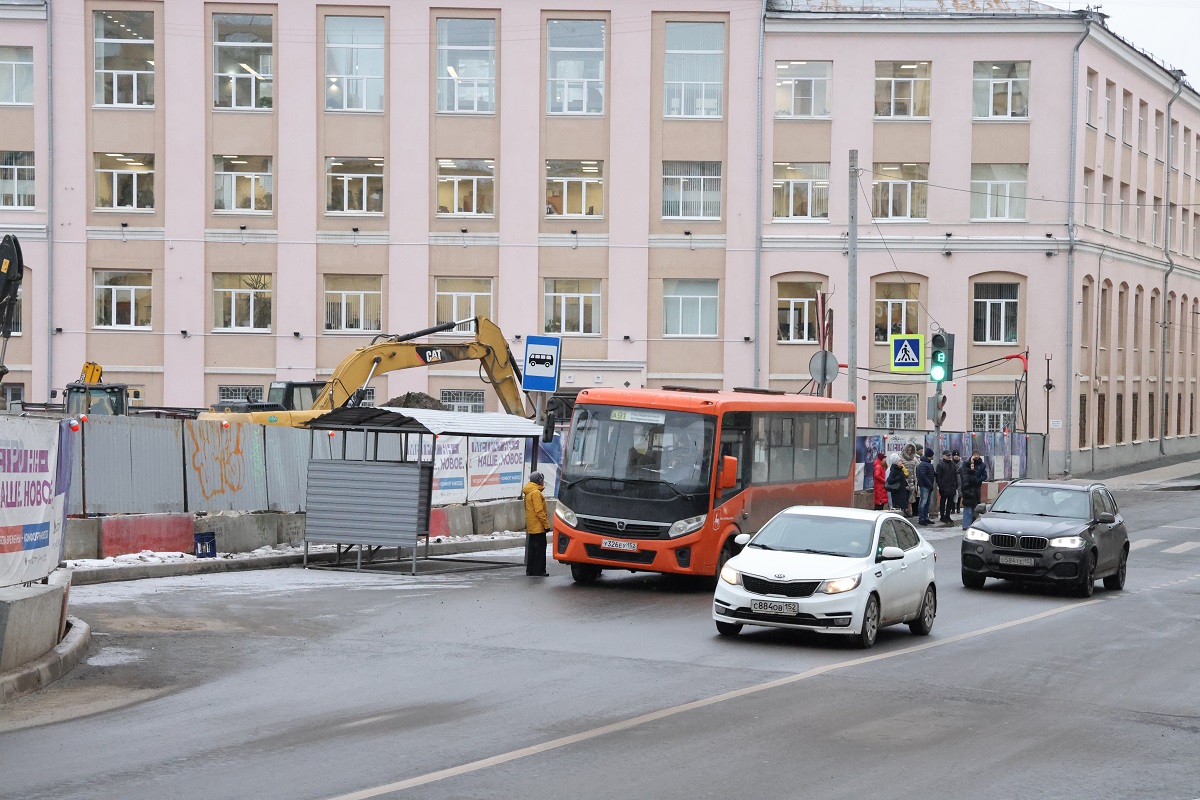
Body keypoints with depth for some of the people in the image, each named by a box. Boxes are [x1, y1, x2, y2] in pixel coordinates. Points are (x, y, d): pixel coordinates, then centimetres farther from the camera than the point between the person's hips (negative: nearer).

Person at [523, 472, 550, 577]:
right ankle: (538, 571, -9)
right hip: (538, 527, -10)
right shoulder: (536, 493, -15)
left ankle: (530, 570, 15)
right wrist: (546, 524, -15)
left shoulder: (529, 492, 16)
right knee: (540, 548, -7)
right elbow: (539, 511, -20)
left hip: (531, 527, 10)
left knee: (532, 548, 12)